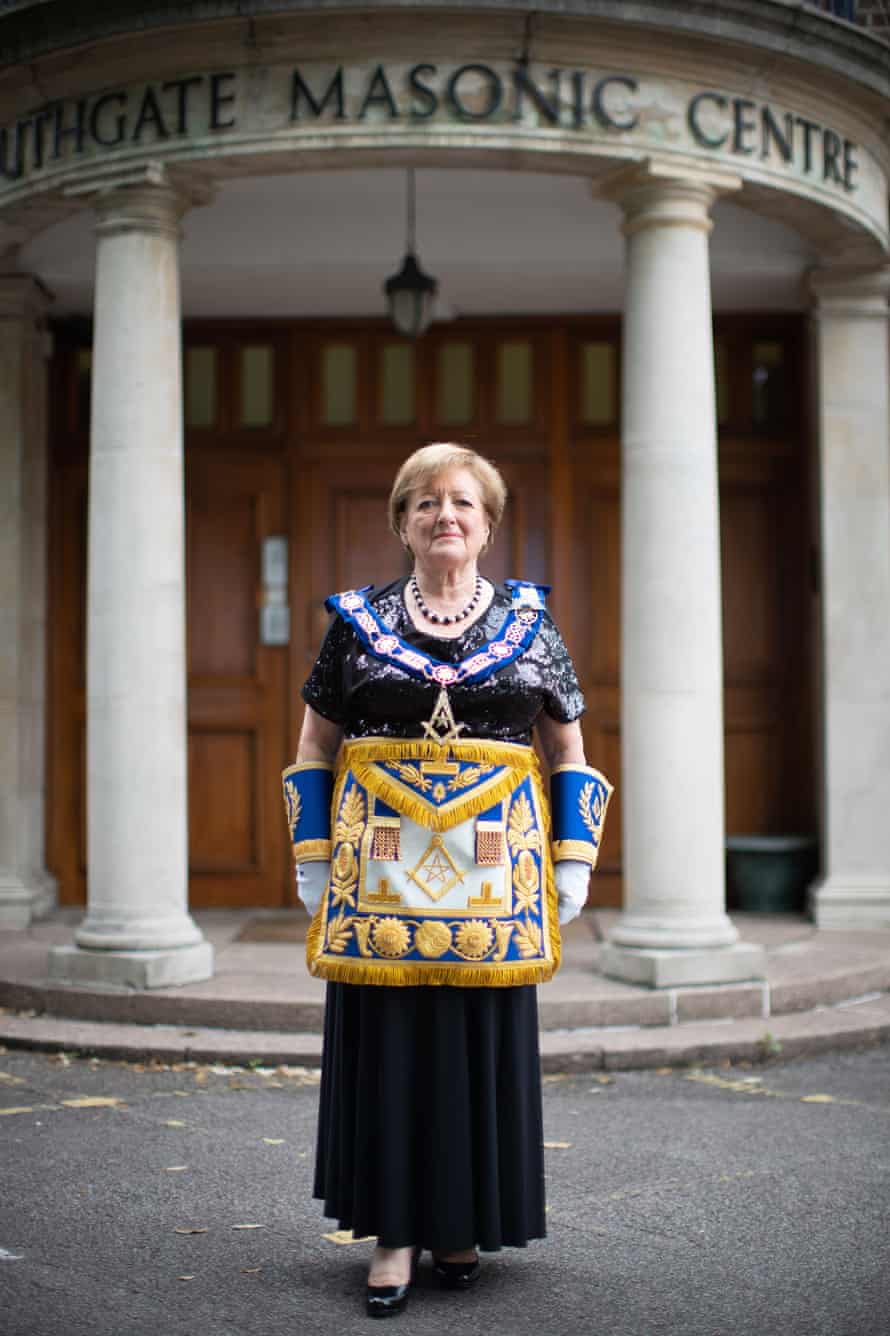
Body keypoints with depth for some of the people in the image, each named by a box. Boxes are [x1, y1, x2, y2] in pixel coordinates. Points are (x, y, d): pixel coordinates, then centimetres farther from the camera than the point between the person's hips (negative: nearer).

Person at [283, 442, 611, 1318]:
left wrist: (572, 863, 3)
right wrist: (312, 859, 3)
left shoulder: (529, 624, 7)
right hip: (380, 872, 0)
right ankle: (394, 1230, 10)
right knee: (385, 1044, 1)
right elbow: (314, 750, 10)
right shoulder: (357, 623, 6)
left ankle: (463, 1223, 18)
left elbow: (569, 753, 10)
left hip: (491, 873, 0)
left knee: (484, 1043, 4)